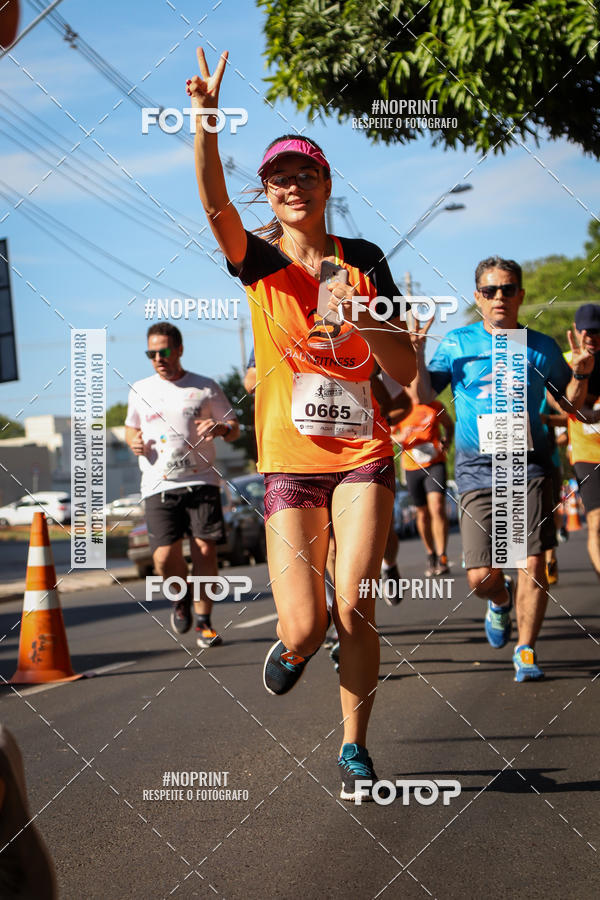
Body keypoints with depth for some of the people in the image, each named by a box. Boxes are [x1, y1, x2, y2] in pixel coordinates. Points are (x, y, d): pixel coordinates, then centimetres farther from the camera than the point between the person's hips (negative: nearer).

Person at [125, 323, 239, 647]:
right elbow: (131, 426, 28)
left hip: (201, 481, -1)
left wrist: (221, 428, -11)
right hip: (158, 487, 1)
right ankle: (182, 595, 21)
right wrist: (134, 441, 5)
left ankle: (204, 622, 6)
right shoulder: (140, 391, 13)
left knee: (205, 551, -9)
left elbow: (234, 428, 13)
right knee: (165, 558, -12)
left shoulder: (205, 388, 8)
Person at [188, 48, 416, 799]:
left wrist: (362, 321, -16)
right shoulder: (259, 262, 1)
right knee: (303, 625, -10)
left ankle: (354, 748, 10)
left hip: (362, 453, 1)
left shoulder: (363, 260, 5)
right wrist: (206, 118, -37)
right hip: (290, 459, -1)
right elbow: (214, 204, -21)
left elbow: (405, 369, 4)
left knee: (353, 610, -9)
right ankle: (292, 647, 29)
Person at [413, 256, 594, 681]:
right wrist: (418, 354, -15)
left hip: (529, 467, 0)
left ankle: (526, 651, 9)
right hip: (477, 471, 0)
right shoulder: (457, 343, 5)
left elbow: (570, 405, 13)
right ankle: (501, 601, 32)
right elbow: (425, 394, 1)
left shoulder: (541, 347, 7)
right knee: (482, 577, -4)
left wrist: (581, 373, -6)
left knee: (533, 565, -8)